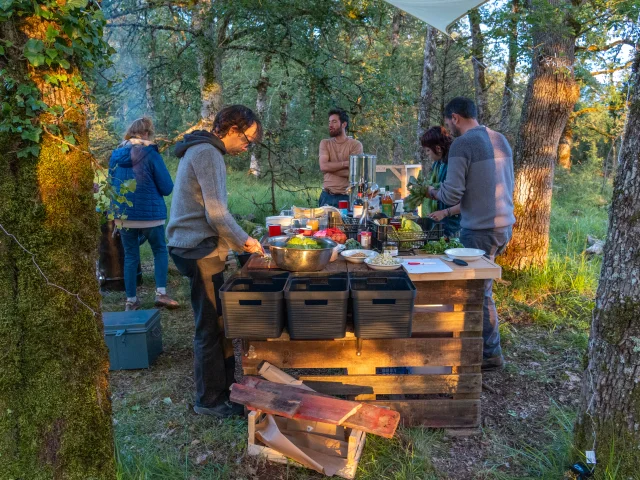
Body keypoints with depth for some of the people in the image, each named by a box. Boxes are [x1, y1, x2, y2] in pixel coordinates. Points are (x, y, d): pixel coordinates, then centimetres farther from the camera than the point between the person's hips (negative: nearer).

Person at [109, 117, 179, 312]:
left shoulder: (116, 155, 6)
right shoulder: (150, 154, -10)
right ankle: (161, 293, 3)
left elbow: (112, 183, 19)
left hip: (123, 215, 4)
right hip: (150, 213, -4)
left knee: (130, 256, 12)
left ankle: (131, 300, 16)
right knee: (160, 250, 13)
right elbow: (167, 187, -9)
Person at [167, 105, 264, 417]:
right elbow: (217, 214, -21)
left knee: (215, 322, 17)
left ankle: (222, 387, 31)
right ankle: (210, 400, 15)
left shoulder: (200, 150, 17)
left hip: (192, 247, 10)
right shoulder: (208, 154, -15)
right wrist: (244, 241, -7)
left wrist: (238, 240, 17)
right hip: (201, 251, -10)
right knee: (211, 327, 0)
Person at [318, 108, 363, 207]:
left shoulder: (356, 144, -3)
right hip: (327, 196, 2)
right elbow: (323, 166, -8)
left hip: (347, 196, -2)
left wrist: (330, 167, -7)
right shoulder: (325, 143, 7)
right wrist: (345, 163, -12)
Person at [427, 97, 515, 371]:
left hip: (480, 229, -8)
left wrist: (434, 193, 6)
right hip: (504, 224, 8)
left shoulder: (462, 145, -13)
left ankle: (491, 354, 16)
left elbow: (452, 195, -17)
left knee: (481, 291, 4)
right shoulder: (500, 139, 11)